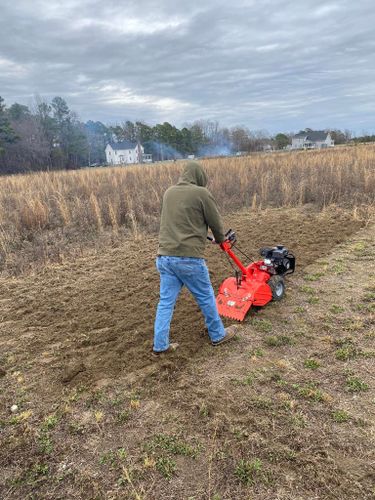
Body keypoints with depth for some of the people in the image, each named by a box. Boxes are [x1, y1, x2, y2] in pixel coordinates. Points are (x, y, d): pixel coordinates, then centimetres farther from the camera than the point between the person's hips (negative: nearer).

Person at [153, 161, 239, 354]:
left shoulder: (169, 192, 14)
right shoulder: (202, 193, -6)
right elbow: (216, 222, 3)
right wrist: (220, 239, 25)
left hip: (164, 256, 6)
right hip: (188, 258, -6)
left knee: (166, 301, 12)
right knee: (206, 297, 12)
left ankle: (160, 345, 18)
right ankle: (218, 335, 30)